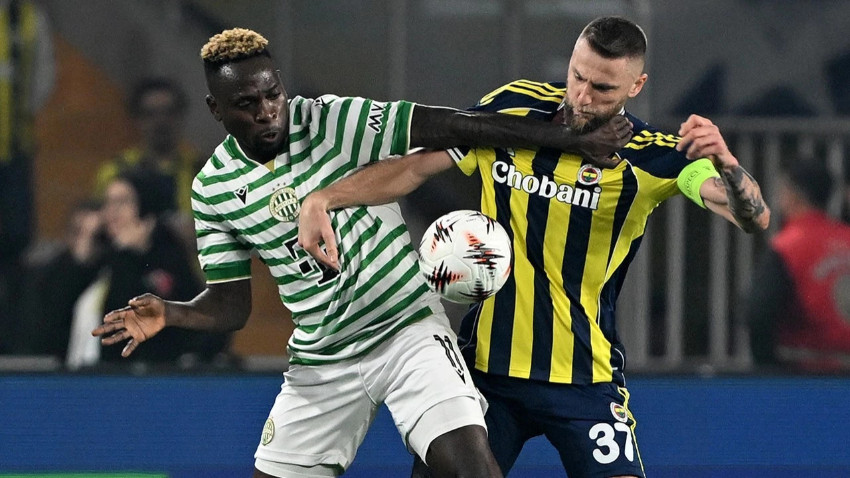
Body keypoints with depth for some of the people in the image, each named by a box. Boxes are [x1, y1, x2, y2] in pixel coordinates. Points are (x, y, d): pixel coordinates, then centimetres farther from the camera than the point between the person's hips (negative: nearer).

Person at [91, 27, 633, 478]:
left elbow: (456, 127, -19)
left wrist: (575, 140, -23)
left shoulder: (333, 122, -13)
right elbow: (230, 303, 6)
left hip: (409, 331, -4)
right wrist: (171, 314, -16)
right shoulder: (213, 189, -1)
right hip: (320, 364, 4)